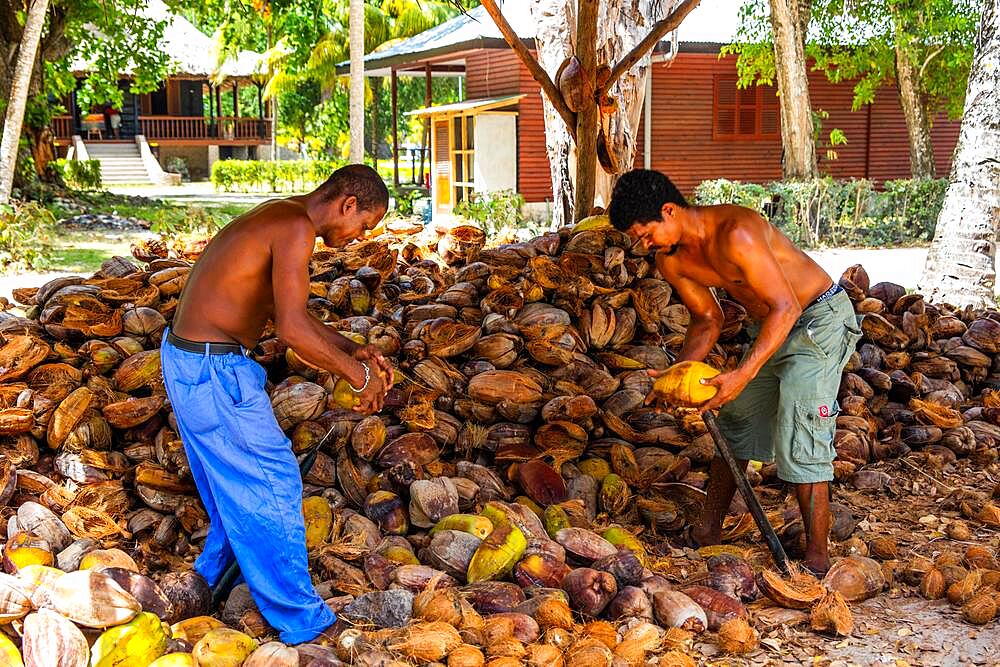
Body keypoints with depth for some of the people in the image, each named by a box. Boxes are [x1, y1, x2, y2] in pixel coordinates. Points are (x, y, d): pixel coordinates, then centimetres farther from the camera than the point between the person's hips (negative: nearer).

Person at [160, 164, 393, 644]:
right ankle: (301, 621, 14)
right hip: (213, 372, -10)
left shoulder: (278, 218, 13)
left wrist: (351, 350, 14)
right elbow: (292, 329, -28)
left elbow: (283, 312, 21)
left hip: (188, 359, 10)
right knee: (272, 485, 2)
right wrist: (360, 376, -17)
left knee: (237, 481, 24)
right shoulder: (296, 228, -19)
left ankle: (216, 575, 43)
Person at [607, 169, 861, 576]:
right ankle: (707, 534, 27)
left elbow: (786, 307, -31)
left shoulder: (735, 234, -33)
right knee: (734, 423, 14)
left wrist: (743, 374, -39)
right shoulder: (671, 261, -6)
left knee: (798, 443, -16)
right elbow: (708, 320, 7)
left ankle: (816, 558, -7)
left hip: (820, 320, -9)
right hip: (770, 327, 9)